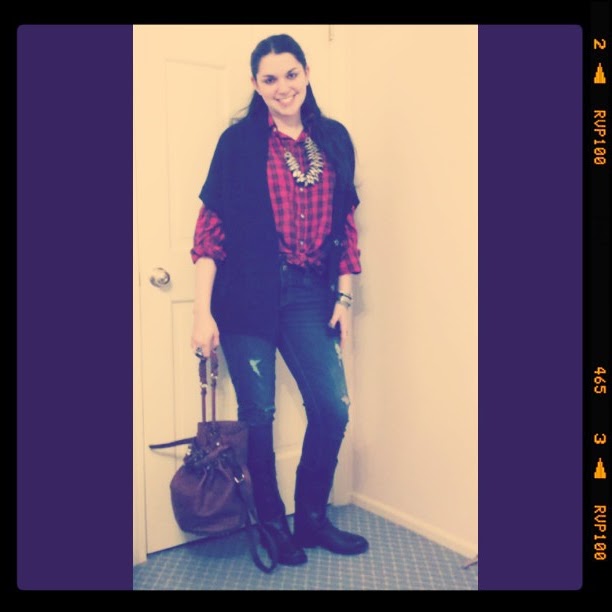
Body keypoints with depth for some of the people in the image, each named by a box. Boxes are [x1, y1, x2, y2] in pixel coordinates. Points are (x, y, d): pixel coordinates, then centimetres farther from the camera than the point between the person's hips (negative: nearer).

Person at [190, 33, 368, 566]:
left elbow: (346, 224, 12)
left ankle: (312, 517, 24)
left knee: (333, 406, 0)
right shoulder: (240, 141, 0)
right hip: (249, 294, -3)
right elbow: (212, 226, -4)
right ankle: (272, 524, 27)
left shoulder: (335, 139, 10)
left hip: (309, 294, 3)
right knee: (259, 413, 5)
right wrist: (203, 312, -9)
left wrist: (344, 297, 6)